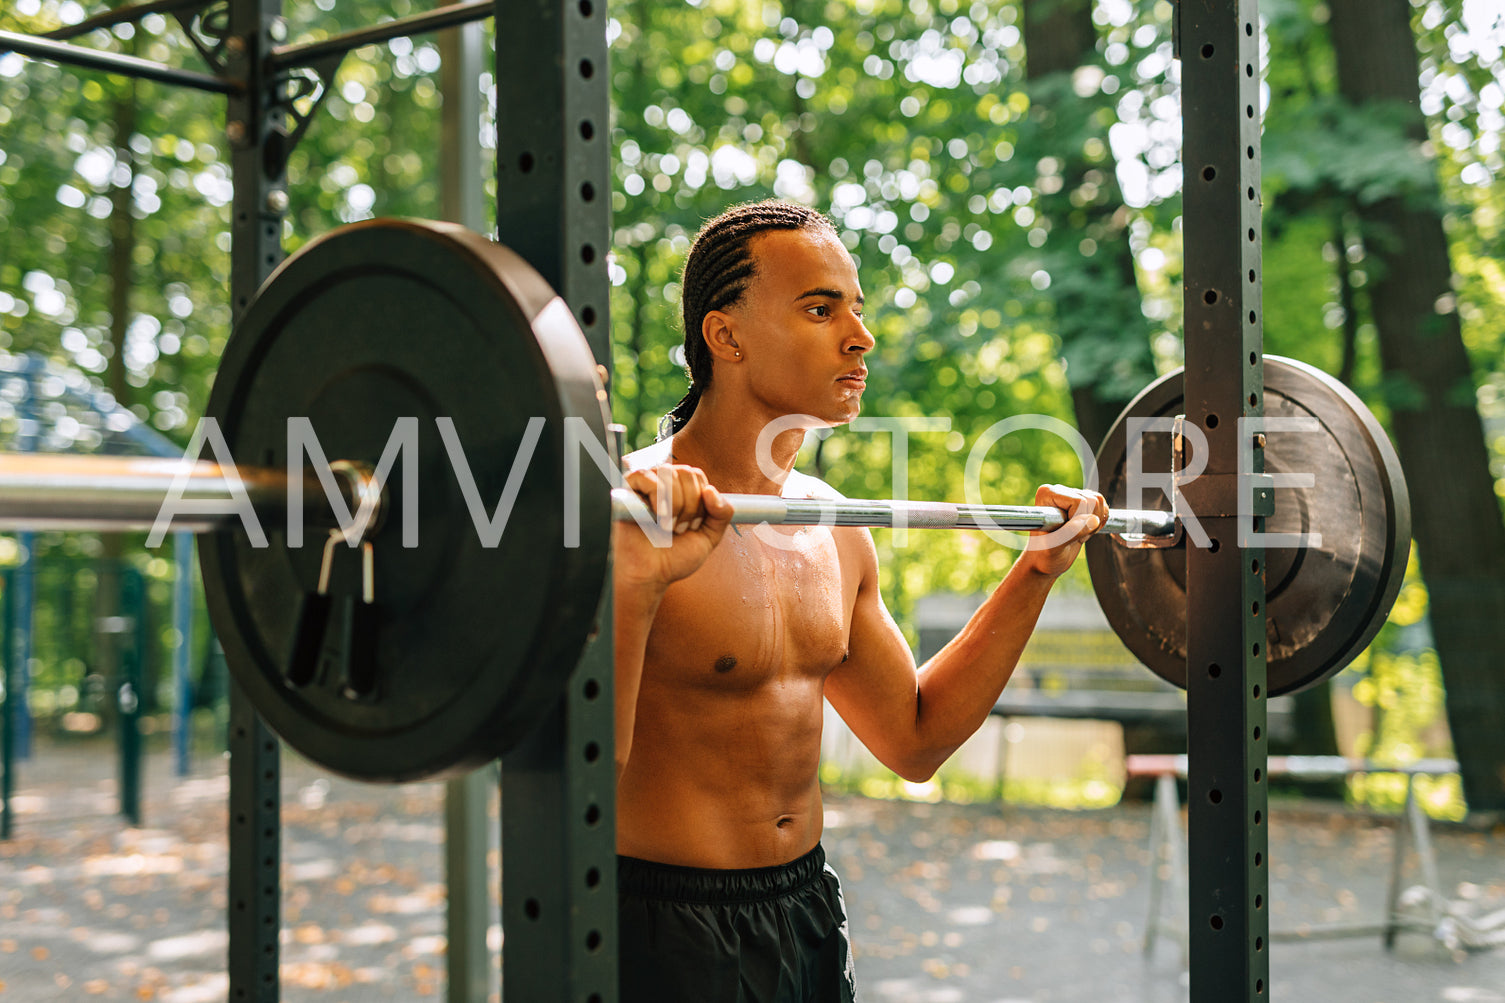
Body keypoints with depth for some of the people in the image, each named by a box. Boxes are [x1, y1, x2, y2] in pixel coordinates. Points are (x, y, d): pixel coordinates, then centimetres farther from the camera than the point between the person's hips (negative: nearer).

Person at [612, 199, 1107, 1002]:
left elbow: (914, 739, 14)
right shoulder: (628, 510, -18)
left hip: (809, 914, 8)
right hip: (664, 933, -7)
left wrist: (1036, 572, 11)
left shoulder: (830, 528, 5)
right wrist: (634, 585, -39)